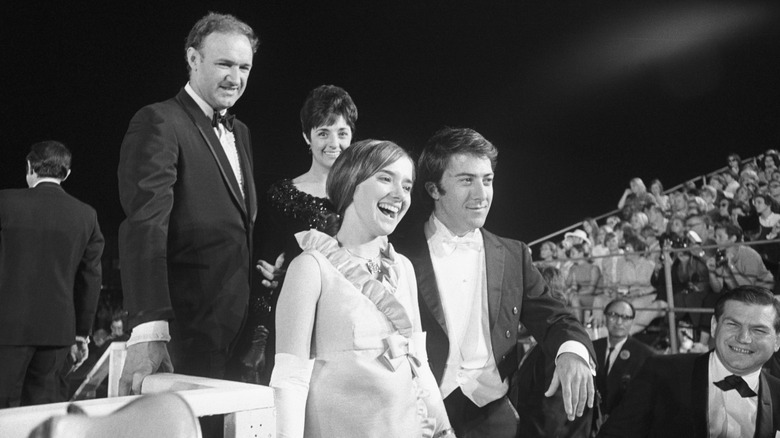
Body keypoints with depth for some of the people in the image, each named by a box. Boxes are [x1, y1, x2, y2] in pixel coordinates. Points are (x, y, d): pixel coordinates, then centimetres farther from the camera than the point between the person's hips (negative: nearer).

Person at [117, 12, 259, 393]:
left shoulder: (240, 132, 18)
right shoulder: (159, 122, -8)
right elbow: (145, 225, -20)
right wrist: (148, 329, -30)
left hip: (241, 328, 7)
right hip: (187, 331, -7)